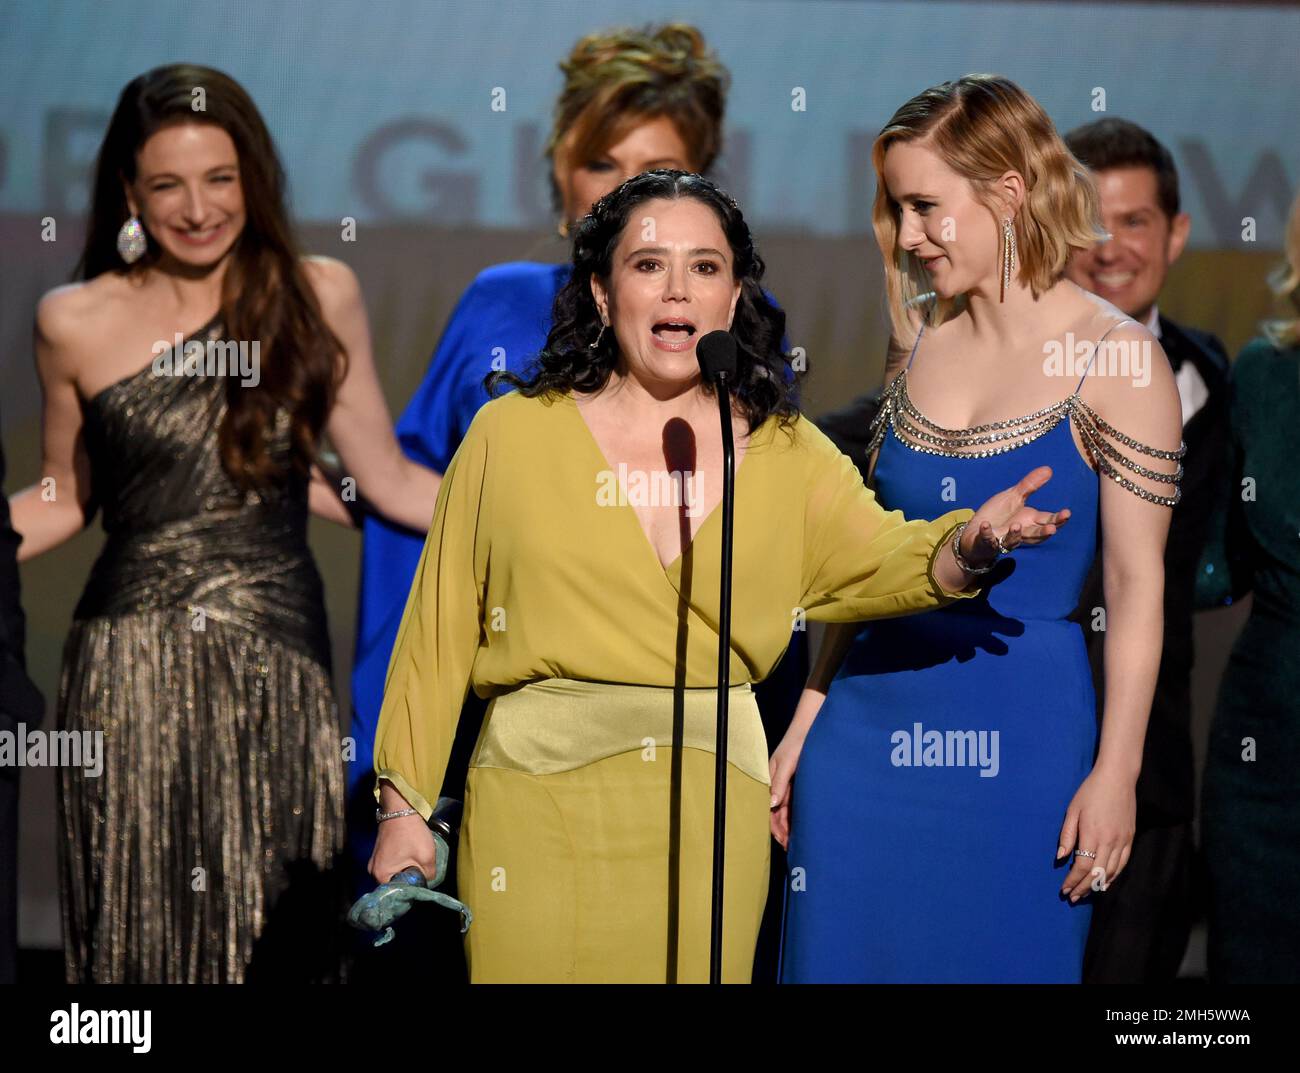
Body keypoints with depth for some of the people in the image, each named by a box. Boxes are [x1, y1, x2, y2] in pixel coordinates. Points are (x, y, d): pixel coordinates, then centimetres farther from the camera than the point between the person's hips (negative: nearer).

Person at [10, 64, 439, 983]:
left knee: (278, 936, 3)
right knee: (142, 927, 4)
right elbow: (62, 502, 13)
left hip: (279, 669, 1)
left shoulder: (320, 296, 3)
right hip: (132, 673, 0)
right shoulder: (77, 322, 2)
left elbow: (389, 479, 8)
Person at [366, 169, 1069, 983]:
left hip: (712, 809, 2)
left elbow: (876, 560, -1)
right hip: (538, 801, -2)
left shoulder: (784, 453, 9)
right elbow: (440, 631, 3)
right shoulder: (511, 435, 2)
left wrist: (966, 545, -23)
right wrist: (405, 805, 2)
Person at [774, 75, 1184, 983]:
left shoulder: (1117, 359, -7)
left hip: (1021, 737, -5)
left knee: (1001, 960, 3)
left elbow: (1138, 584, -7)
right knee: (847, 954, 7)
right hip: (868, 726, 5)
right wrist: (805, 724, 12)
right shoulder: (917, 343, 8)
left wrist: (1116, 771, -11)